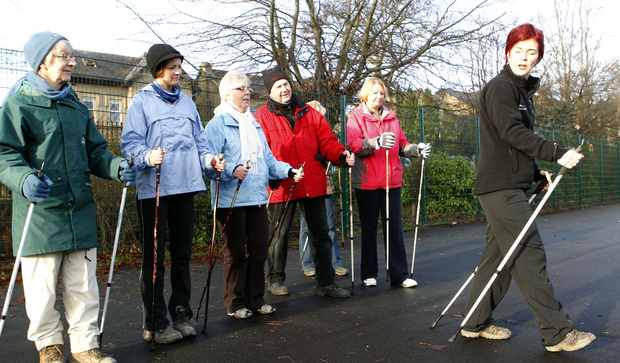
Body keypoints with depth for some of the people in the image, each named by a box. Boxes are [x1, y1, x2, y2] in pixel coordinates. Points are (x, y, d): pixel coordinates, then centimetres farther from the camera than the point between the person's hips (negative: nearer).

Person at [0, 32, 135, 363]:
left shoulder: (76, 105, 17)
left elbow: (94, 149, 18)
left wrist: (116, 166, -3)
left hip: (80, 210, 5)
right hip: (40, 212, -5)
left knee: (83, 285, 10)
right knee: (42, 286, 3)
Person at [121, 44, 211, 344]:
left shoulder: (187, 101, 17)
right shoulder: (142, 101, 0)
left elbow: (198, 138, 19)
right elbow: (130, 141, -7)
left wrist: (207, 159, 0)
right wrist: (147, 157, -27)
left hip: (185, 185, 5)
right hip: (154, 187, -5)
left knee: (182, 253, 11)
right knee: (154, 256, 0)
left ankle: (181, 314, 22)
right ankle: (155, 323, 9)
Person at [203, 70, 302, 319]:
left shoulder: (254, 124, 18)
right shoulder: (217, 124, -6)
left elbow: (268, 159, 19)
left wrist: (289, 171, 7)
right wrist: (232, 170, -31)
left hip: (258, 198, 7)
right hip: (232, 200, -7)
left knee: (258, 251, 11)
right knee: (236, 252, 2)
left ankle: (255, 299, 24)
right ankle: (235, 304, 15)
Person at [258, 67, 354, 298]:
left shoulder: (309, 113, 9)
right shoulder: (262, 116, -2)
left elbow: (327, 140, 3)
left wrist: (342, 155, -14)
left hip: (313, 184, 4)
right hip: (282, 186, -3)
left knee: (321, 233, 8)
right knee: (280, 234, 10)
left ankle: (325, 282, 18)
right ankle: (276, 279, 28)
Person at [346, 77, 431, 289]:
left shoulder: (391, 117, 15)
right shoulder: (356, 116, 1)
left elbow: (402, 145, 14)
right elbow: (354, 145, -15)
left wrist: (417, 150, -6)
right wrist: (377, 142, -31)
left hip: (392, 180, 3)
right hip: (367, 182, -3)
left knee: (395, 228, 2)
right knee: (369, 228, 7)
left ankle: (400, 275, 6)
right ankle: (369, 274, 18)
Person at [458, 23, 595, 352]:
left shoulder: (522, 91, 20)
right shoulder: (500, 87, -8)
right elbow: (513, 133, -20)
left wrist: (537, 175, 14)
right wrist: (558, 154, -23)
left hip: (509, 186, 10)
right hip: (500, 187, -10)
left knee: (499, 254, 11)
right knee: (529, 254, -8)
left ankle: (476, 323, 20)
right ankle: (557, 333, -2)